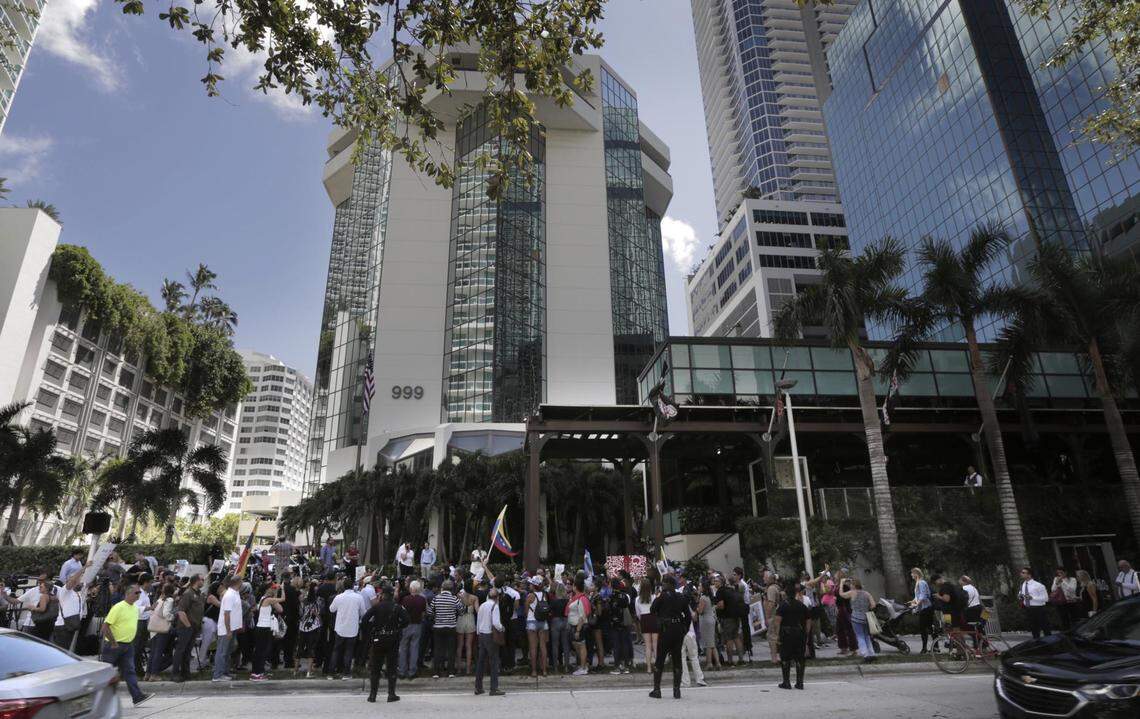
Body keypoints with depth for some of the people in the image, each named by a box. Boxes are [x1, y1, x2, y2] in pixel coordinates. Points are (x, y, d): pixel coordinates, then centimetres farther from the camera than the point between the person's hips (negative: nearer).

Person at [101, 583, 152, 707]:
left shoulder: (135, 608, 9)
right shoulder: (118, 607, -16)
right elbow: (105, 626, -18)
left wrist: (131, 640, 15)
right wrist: (113, 643, -17)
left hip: (128, 645, 7)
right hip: (114, 645, -7)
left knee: (129, 671, 0)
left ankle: (137, 696, -6)